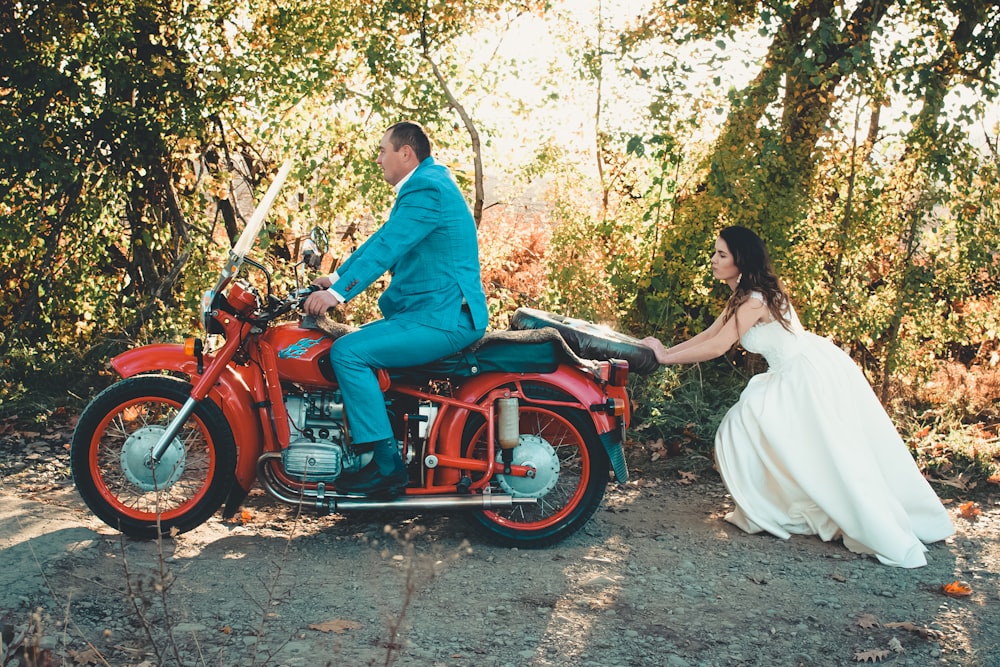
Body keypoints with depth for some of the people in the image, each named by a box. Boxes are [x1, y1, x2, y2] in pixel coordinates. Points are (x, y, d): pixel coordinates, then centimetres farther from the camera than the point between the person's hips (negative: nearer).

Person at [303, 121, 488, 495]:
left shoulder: (426, 189, -14)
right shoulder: (422, 186, 20)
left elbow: (387, 247, -23)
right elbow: (380, 239, 21)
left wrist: (338, 292, -26)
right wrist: (334, 278, 15)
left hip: (442, 318, -11)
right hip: (433, 312, 11)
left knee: (347, 352, -20)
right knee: (352, 344, 16)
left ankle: (385, 466, -18)